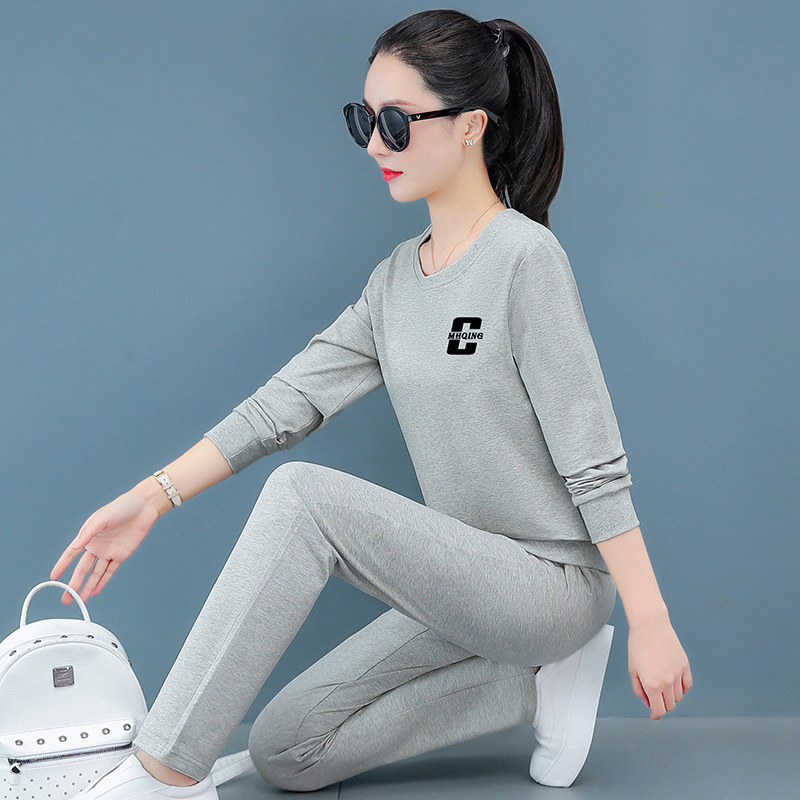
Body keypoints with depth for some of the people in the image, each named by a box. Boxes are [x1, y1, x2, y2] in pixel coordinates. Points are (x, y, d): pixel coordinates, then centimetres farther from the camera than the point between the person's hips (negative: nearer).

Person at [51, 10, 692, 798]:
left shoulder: (526, 256, -14)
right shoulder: (397, 277, 8)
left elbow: (595, 464, -17)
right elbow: (290, 400, 1)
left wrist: (651, 624, -17)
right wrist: (154, 494, -8)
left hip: (556, 582, -8)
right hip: (470, 583, 8)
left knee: (301, 495, -26)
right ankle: (536, 682, 7)